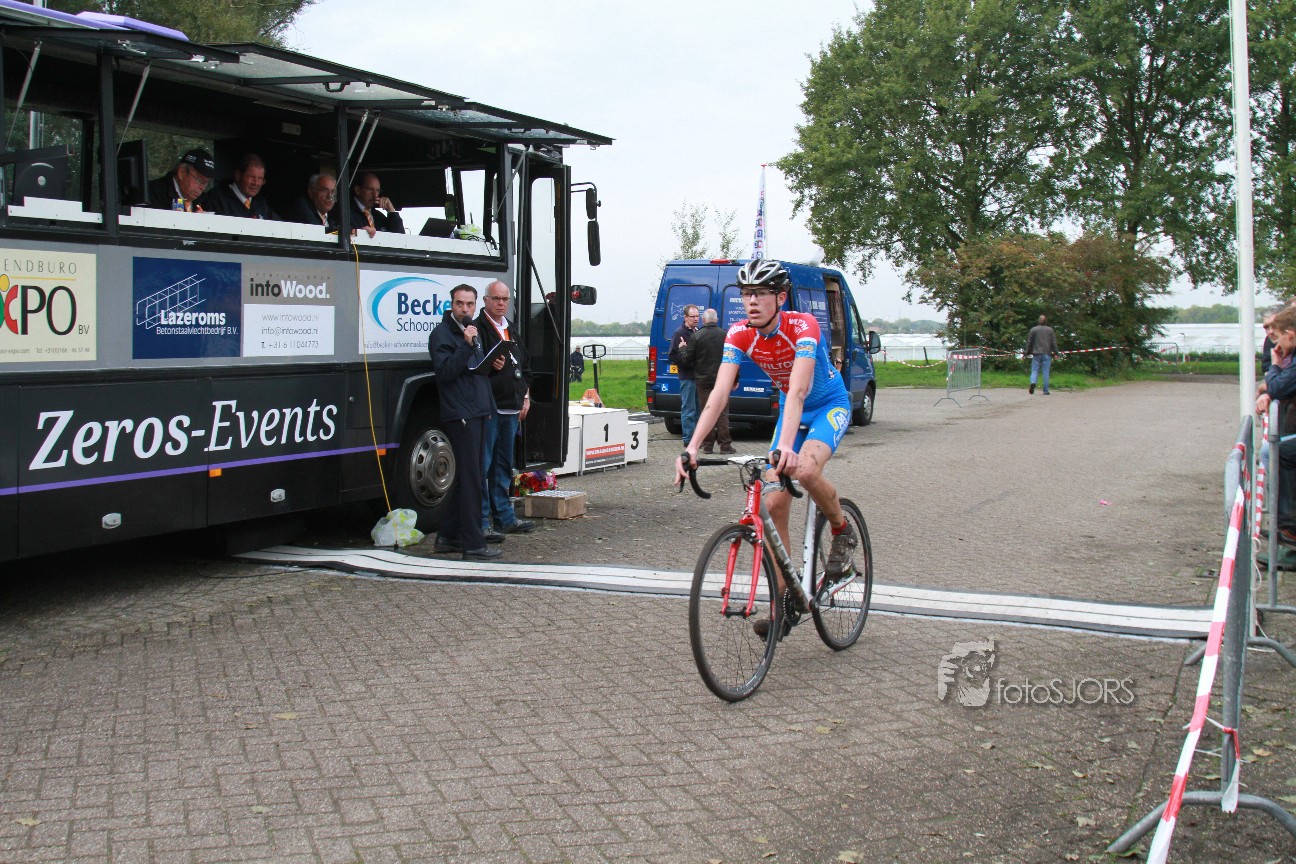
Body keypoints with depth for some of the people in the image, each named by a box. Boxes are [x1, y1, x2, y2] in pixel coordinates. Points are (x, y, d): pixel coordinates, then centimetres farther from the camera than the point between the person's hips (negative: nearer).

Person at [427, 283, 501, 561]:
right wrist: (467, 345, -26)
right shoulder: (442, 333, -8)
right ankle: (473, 544, -8)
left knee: (466, 476, 13)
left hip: (478, 412, 9)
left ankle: (448, 536, 21)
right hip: (460, 414, -9)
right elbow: (445, 372, -20)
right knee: (470, 478, -10)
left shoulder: (473, 331, 19)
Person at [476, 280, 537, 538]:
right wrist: (491, 366, -27)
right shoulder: (479, 329, -6)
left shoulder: (511, 331, 19)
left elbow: (525, 366, 25)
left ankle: (505, 518, 21)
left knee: (504, 466, 14)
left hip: (511, 409, 8)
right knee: (483, 465, -6)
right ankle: (480, 522, -3)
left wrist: (525, 397, 17)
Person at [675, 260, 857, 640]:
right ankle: (787, 598, 4)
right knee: (774, 502, -7)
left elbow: (798, 390, -43)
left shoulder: (803, 327, -29)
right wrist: (692, 447, -40)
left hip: (831, 406, -5)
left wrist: (786, 446, -58)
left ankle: (843, 533, -4)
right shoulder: (739, 335, -17)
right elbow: (719, 393, -26)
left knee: (804, 469, -34)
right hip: (790, 410, 5)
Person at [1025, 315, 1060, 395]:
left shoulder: (1033, 330, 4)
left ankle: (1033, 382, -25)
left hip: (1036, 354, 0)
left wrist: (1028, 352, 13)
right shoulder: (1050, 330, 4)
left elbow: (1029, 342, 5)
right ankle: (1046, 390, 1)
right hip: (1047, 354, 0)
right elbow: (1054, 342, 3)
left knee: (1035, 371, 4)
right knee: (1046, 372, 2)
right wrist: (1055, 353, 8)